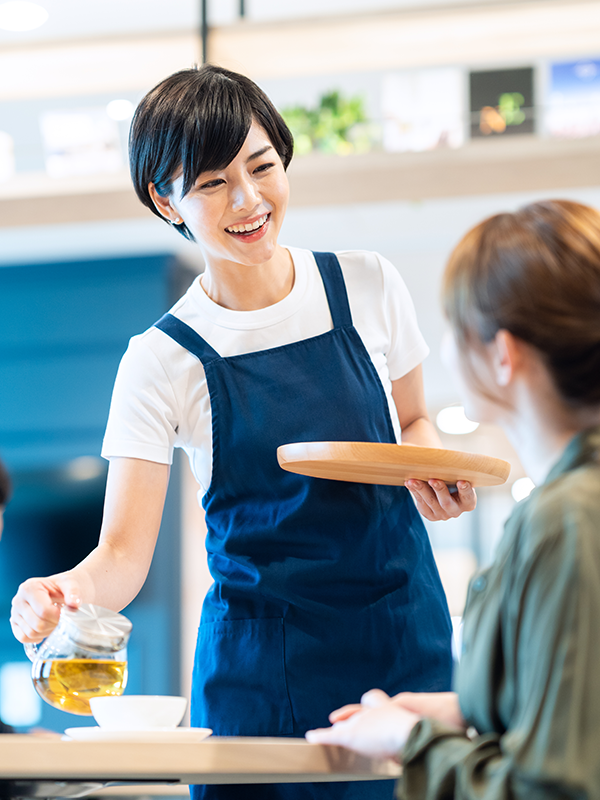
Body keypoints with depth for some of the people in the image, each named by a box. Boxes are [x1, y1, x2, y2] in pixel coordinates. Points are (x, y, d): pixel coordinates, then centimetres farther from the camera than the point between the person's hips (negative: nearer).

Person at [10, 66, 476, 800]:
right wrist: (69, 591, -34)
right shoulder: (163, 361, -8)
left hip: (404, 635, 2)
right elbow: (124, 553, -13)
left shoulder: (366, 287, -1)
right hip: (264, 671, -2)